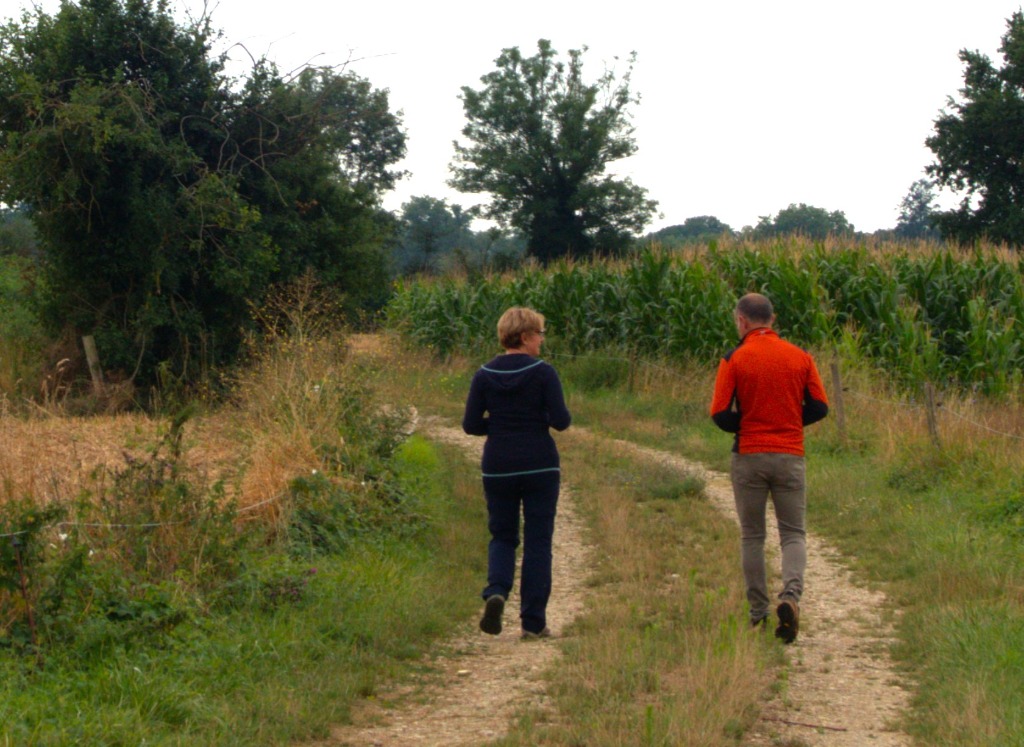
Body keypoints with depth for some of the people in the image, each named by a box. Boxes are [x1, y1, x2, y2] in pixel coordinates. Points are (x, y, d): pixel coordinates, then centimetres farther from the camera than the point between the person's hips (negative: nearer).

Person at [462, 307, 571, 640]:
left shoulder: (484, 375, 0)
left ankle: (496, 592, -12)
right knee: (537, 541, 6)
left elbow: (471, 424, -1)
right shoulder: (543, 373, -9)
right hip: (540, 466, -3)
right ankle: (533, 621, 6)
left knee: (502, 536, 16)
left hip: (498, 468, 3)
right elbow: (561, 421, -13)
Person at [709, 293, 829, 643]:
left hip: (749, 456, -1)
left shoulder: (734, 360, -5)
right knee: (793, 533, 7)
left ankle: (758, 613, 13)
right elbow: (819, 408, 3)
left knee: (752, 536, 11)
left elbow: (720, 414, -9)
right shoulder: (800, 357, 2)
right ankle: (791, 596, -18)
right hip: (790, 455, 1)